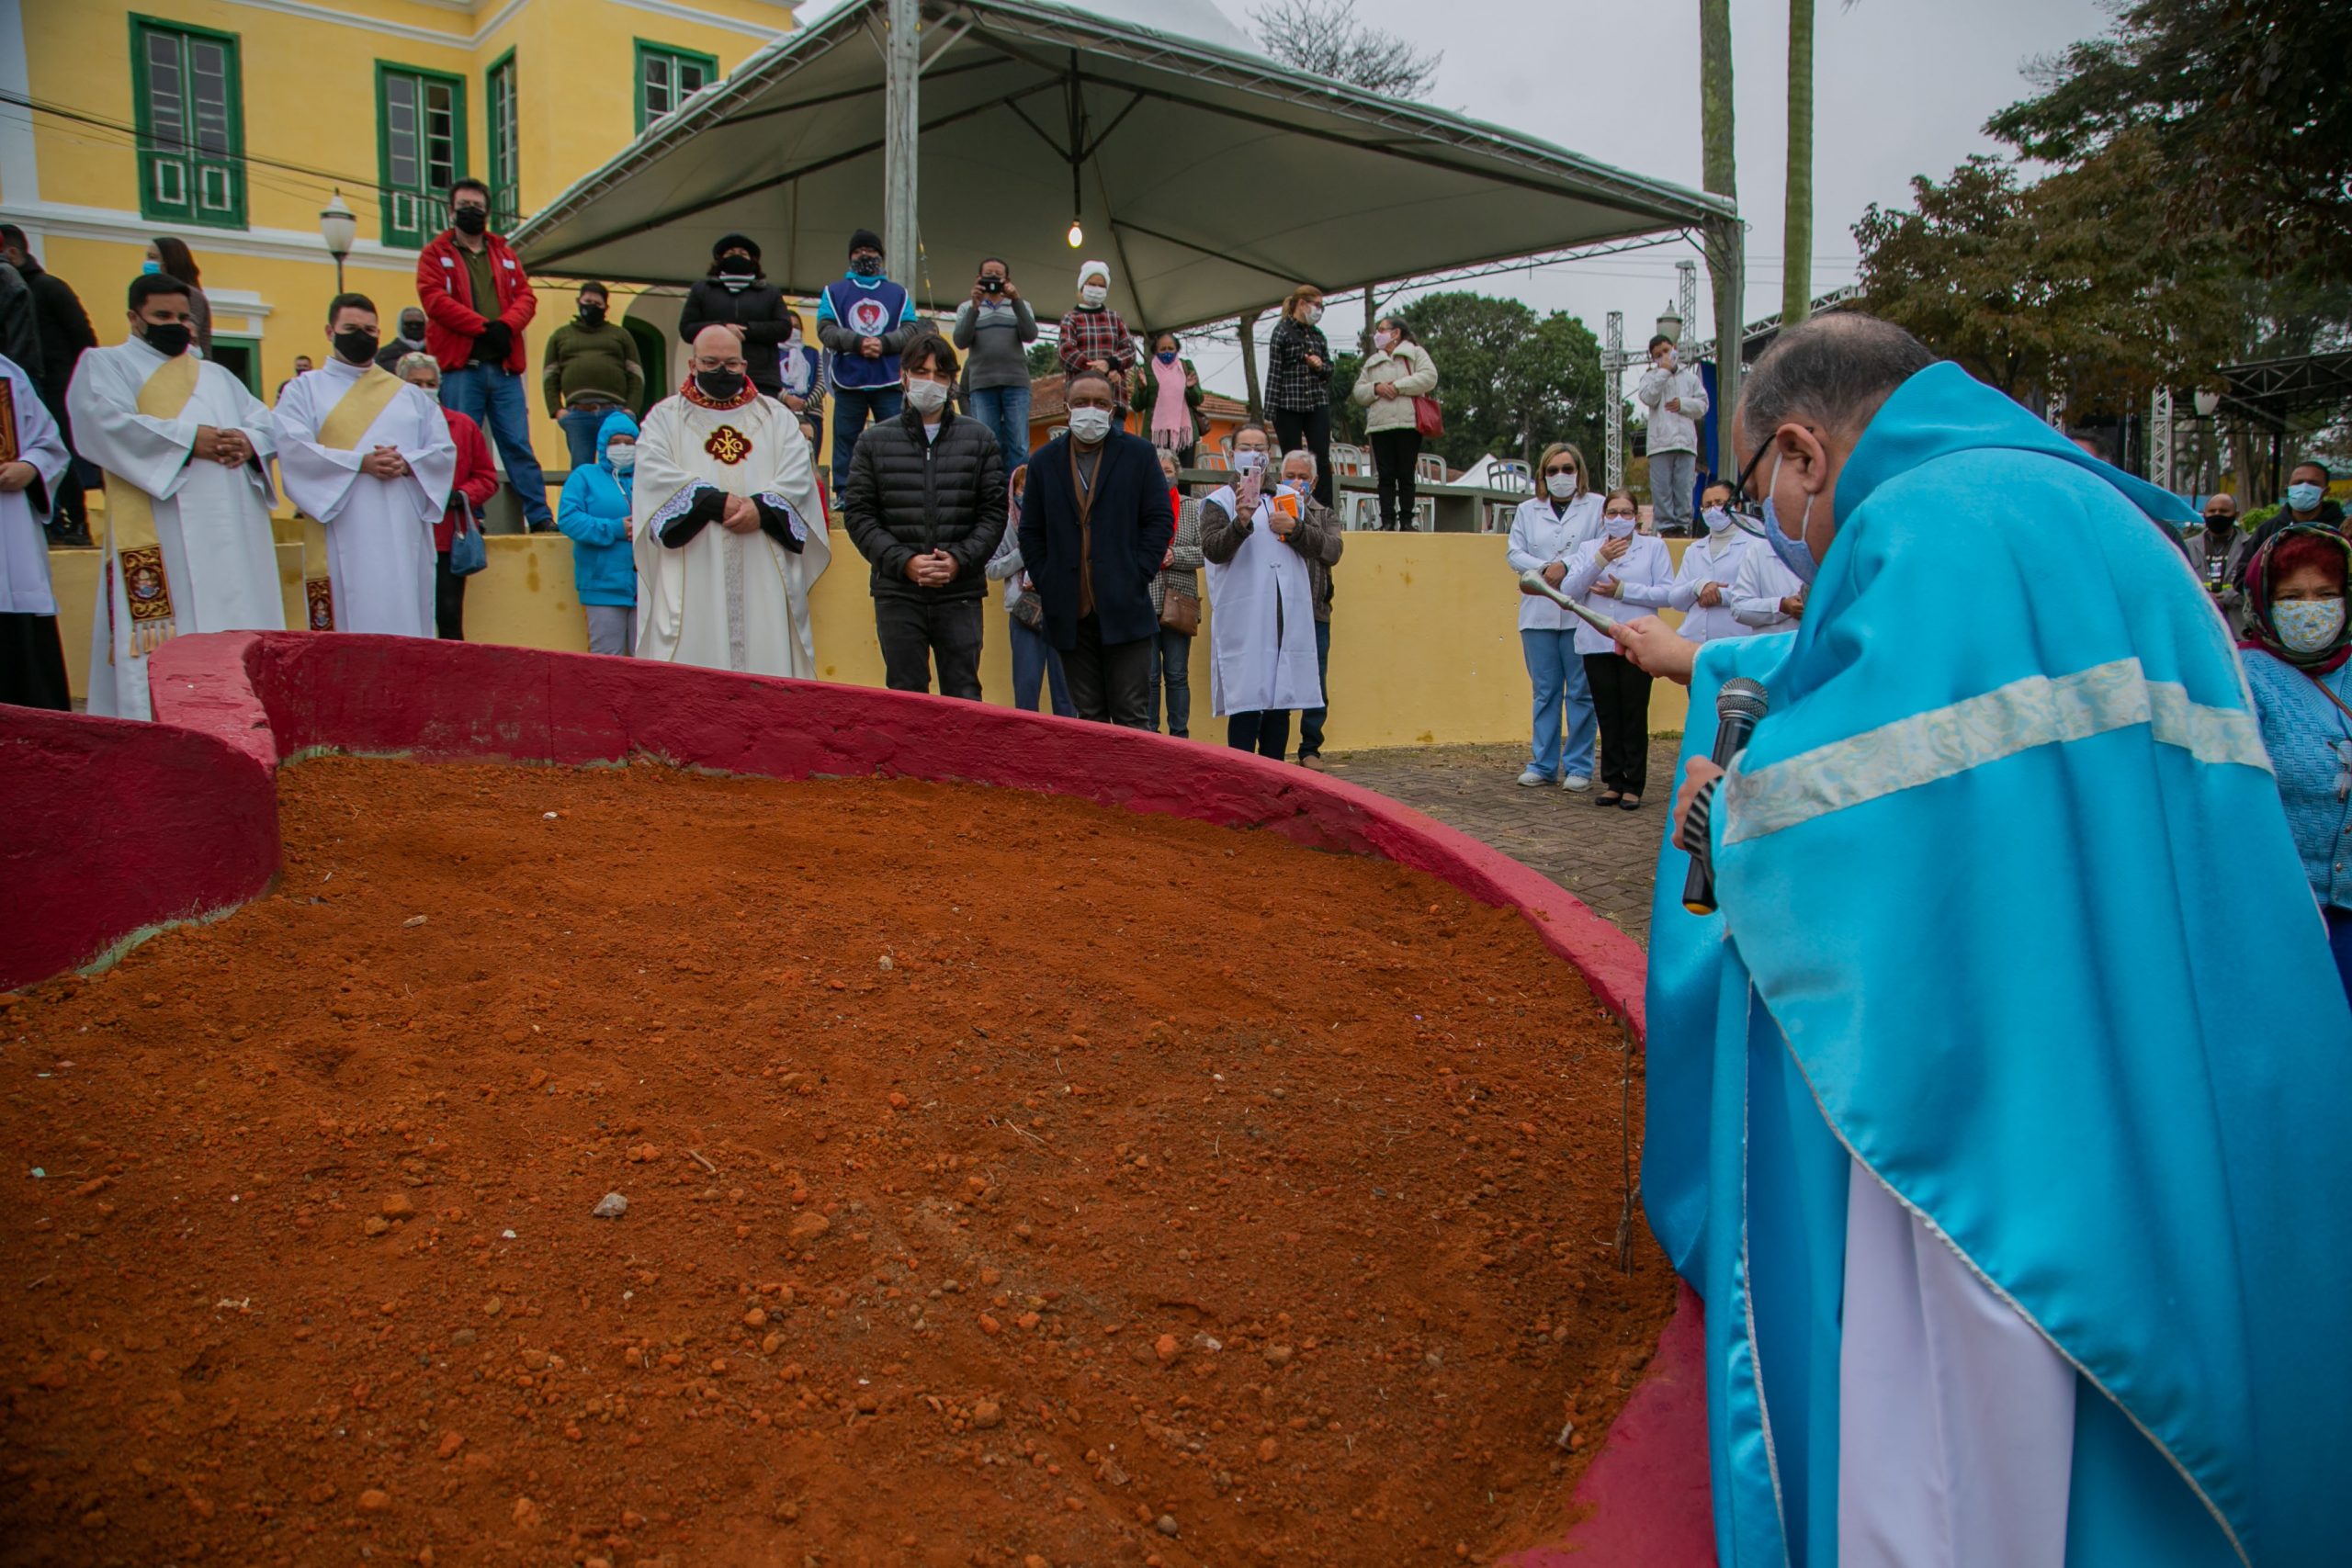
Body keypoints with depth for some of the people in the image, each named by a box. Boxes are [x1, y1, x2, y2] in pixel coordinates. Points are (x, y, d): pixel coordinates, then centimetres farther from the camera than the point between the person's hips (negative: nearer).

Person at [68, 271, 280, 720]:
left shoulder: (217, 375, 28)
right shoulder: (105, 365, 11)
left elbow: (267, 424, 18)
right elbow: (107, 421, -8)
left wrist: (249, 443, -5)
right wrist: (188, 439, -16)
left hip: (233, 533, 5)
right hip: (159, 536, -5)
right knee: (163, 648, -12)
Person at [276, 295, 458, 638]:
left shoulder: (410, 395, 20)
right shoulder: (305, 389, 10)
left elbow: (445, 449, 10)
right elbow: (291, 446, -5)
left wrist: (407, 465, -10)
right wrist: (359, 463, -16)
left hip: (404, 536, 3)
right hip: (342, 538, -3)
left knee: (407, 626, 1)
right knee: (348, 627, -7)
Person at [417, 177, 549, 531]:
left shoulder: (504, 253, 19)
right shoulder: (435, 253, 8)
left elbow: (526, 296, 10)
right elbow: (434, 299, -5)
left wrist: (506, 325, -10)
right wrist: (484, 326, -13)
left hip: (504, 366, 3)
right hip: (459, 367, -3)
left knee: (518, 445, 3)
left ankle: (540, 516, 4)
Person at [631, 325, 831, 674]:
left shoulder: (776, 416, 17)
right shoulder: (665, 417, 13)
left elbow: (798, 475, 3)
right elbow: (655, 474, -4)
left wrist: (763, 508, -15)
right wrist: (717, 502, -15)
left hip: (764, 574, 1)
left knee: (767, 656, -4)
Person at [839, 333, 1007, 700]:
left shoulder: (980, 439, 9)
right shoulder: (875, 442, 8)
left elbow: (994, 511, 5)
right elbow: (858, 514, 3)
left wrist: (960, 559, -10)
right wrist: (904, 562, -10)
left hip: (961, 592, 0)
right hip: (897, 593, 0)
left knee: (964, 698, 3)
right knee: (905, 698, 5)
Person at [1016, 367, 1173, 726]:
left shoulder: (1139, 454, 5)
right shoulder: (1043, 461, 10)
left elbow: (1160, 520, 2)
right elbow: (1031, 532, 12)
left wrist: (1136, 577, -7)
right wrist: (1046, 585, 0)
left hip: (1124, 609, -2)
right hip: (1070, 612, 2)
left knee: (1132, 716, -1)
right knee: (1088, 718, 7)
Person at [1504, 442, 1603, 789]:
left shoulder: (1597, 507, 5)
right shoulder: (1527, 510, 15)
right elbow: (1514, 553, 6)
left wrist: (1566, 567, -16)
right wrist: (1545, 569, -10)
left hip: (1581, 613, -3)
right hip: (1538, 613, 3)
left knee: (1580, 692, 0)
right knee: (1545, 692, 7)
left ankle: (1578, 767, 5)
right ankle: (1542, 764, 13)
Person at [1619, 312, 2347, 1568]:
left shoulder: (1923, 529, -16)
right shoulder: (2074, 513, 15)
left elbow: (1845, 826, -24)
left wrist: (1733, 804, -2)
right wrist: (1702, 664, 42)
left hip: (1988, 1117, -10)